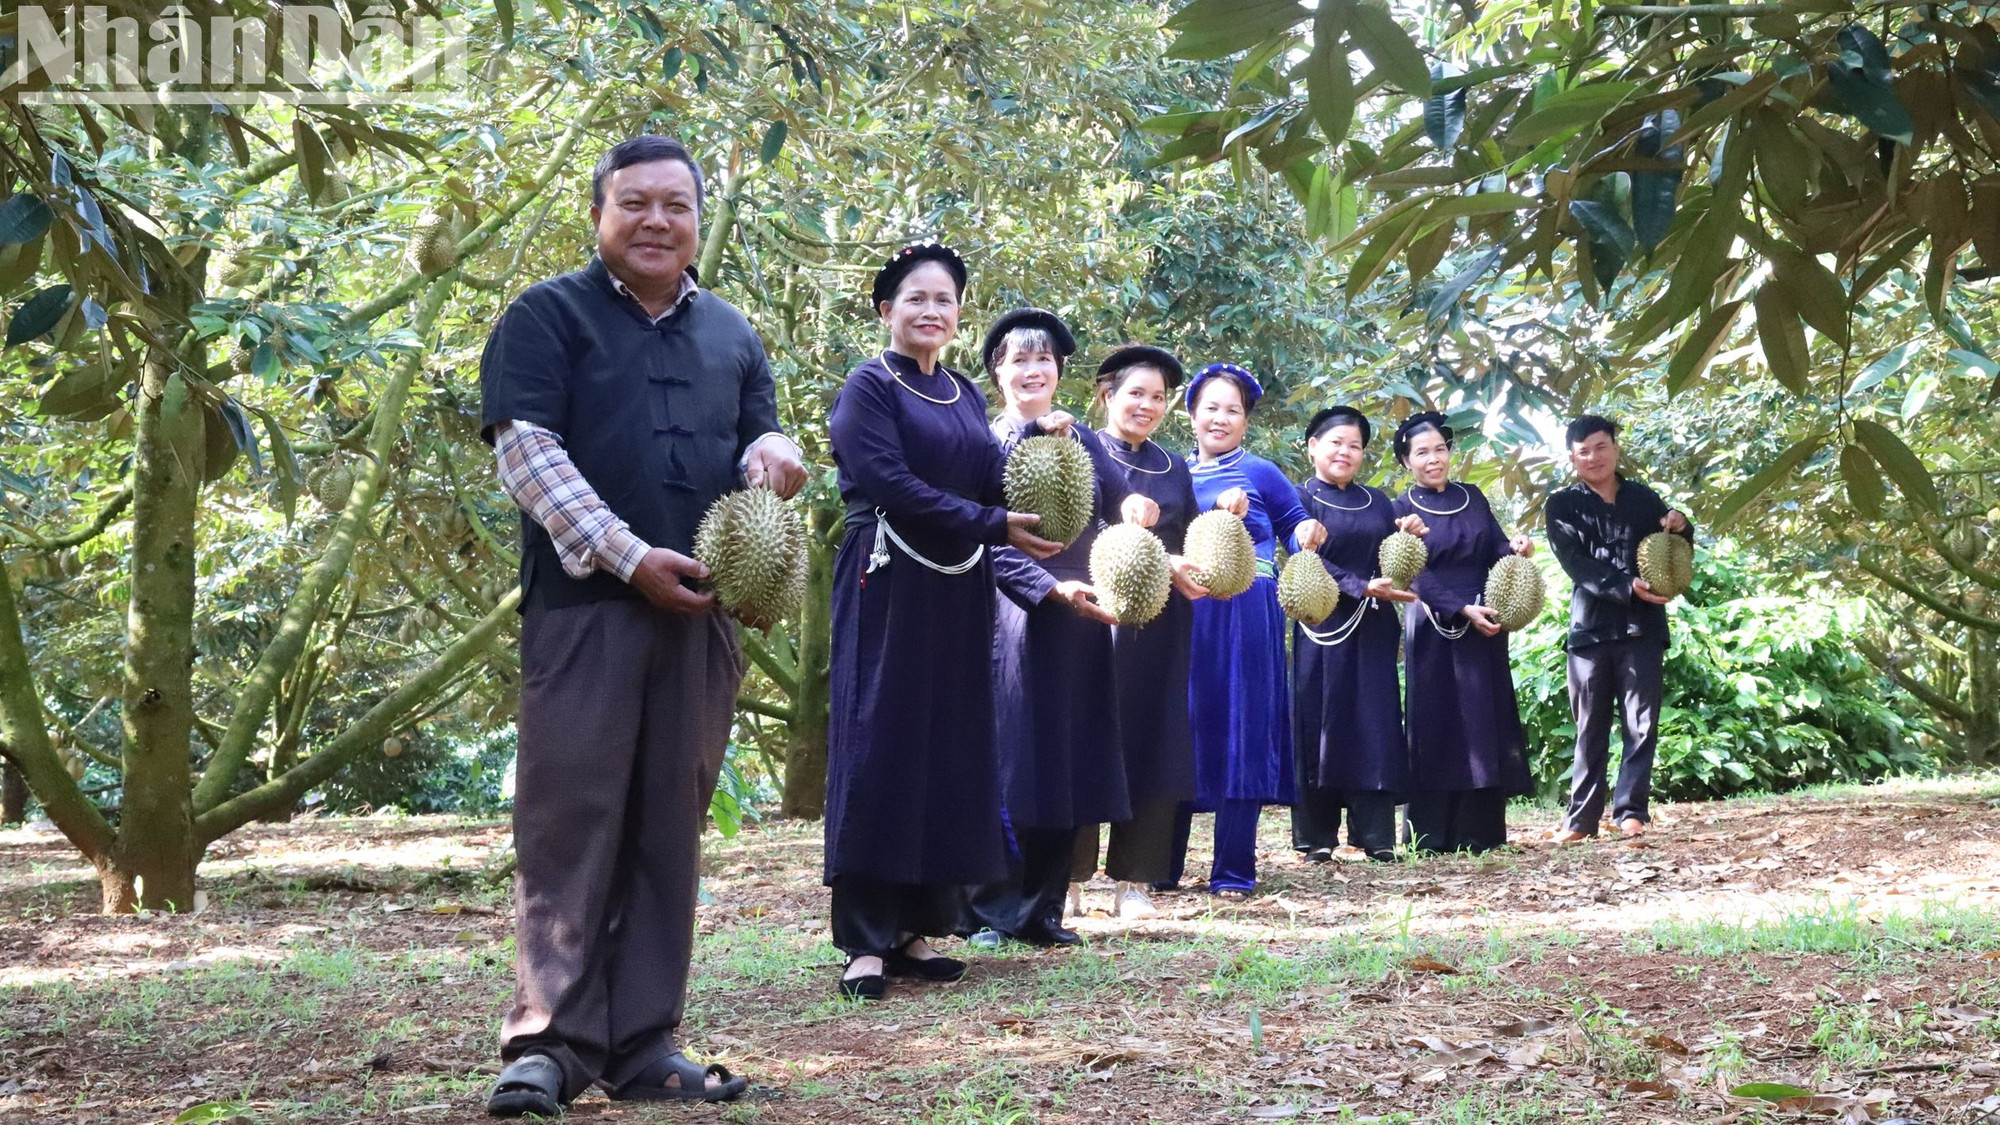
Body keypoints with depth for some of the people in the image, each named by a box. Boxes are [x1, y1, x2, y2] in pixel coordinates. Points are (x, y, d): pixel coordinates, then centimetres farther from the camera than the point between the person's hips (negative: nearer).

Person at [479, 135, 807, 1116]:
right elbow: (526, 449, -6)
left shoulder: (730, 333, 19)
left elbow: (762, 437, 22)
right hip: (583, 604, -4)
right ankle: (551, 1040, -1)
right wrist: (629, 557, -15)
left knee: (668, 824, 4)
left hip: (700, 612, 5)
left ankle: (642, 1042, 9)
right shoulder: (547, 315, 4)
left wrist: (769, 454, -5)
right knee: (571, 816, -6)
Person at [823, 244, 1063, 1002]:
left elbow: (989, 481, 9)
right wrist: (996, 526, -16)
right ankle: (865, 942, -4)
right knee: (881, 749, -7)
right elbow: (891, 485, -15)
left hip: (956, 595, 7)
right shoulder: (869, 386, -3)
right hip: (889, 589, -7)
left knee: (950, 753, 5)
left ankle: (918, 928, 12)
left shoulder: (965, 395, 16)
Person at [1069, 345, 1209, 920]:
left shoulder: (1174, 468, 17)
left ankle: (1133, 882, 7)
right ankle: (1069, 880, 3)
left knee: (1152, 741, 2)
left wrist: (1196, 569, -7)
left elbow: (1188, 543, 17)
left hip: (1160, 625, 5)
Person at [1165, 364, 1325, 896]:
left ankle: (1233, 871, 4)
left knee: (1240, 730, -2)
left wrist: (1307, 534, -11)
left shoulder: (1259, 472, 4)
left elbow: (1296, 523, 10)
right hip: (1183, 613, 3)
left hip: (1246, 616, -3)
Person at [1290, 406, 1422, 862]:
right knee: (1321, 723, -2)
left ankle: (1375, 835, 2)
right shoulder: (1300, 499, 2)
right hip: (1323, 628, -4)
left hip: (1374, 630, 4)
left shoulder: (1378, 502, 16)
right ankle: (1318, 836, 3)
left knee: (1376, 725, 0)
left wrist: (1411, 538, -5)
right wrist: (1363, 587, -20)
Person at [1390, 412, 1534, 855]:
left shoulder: (1473, 497, 11)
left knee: (1485, 723, 3)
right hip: (1434, 630, -4)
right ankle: (1433, 833, 1)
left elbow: (1496, 548, 8)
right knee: (1439, 725, -4)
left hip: (1484, 627, 4)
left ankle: (1481, 830, 8)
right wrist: (1463, 610, -18)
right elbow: (1417, 576, -8)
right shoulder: (1402, 509, -1)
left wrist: (1516, 549, -15)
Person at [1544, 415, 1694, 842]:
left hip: (1642, 629, 1)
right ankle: (1581, 817, 7)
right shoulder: (1563, 505, 5)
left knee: (1641, 725, -2)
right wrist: (1626, 587, -22)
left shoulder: (1643, 498, 12)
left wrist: (1680, 529, -6)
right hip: (1590, 628, -1)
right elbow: (1575, 564, -8)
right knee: (1591, 728, 3)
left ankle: (1631, 810, 1)